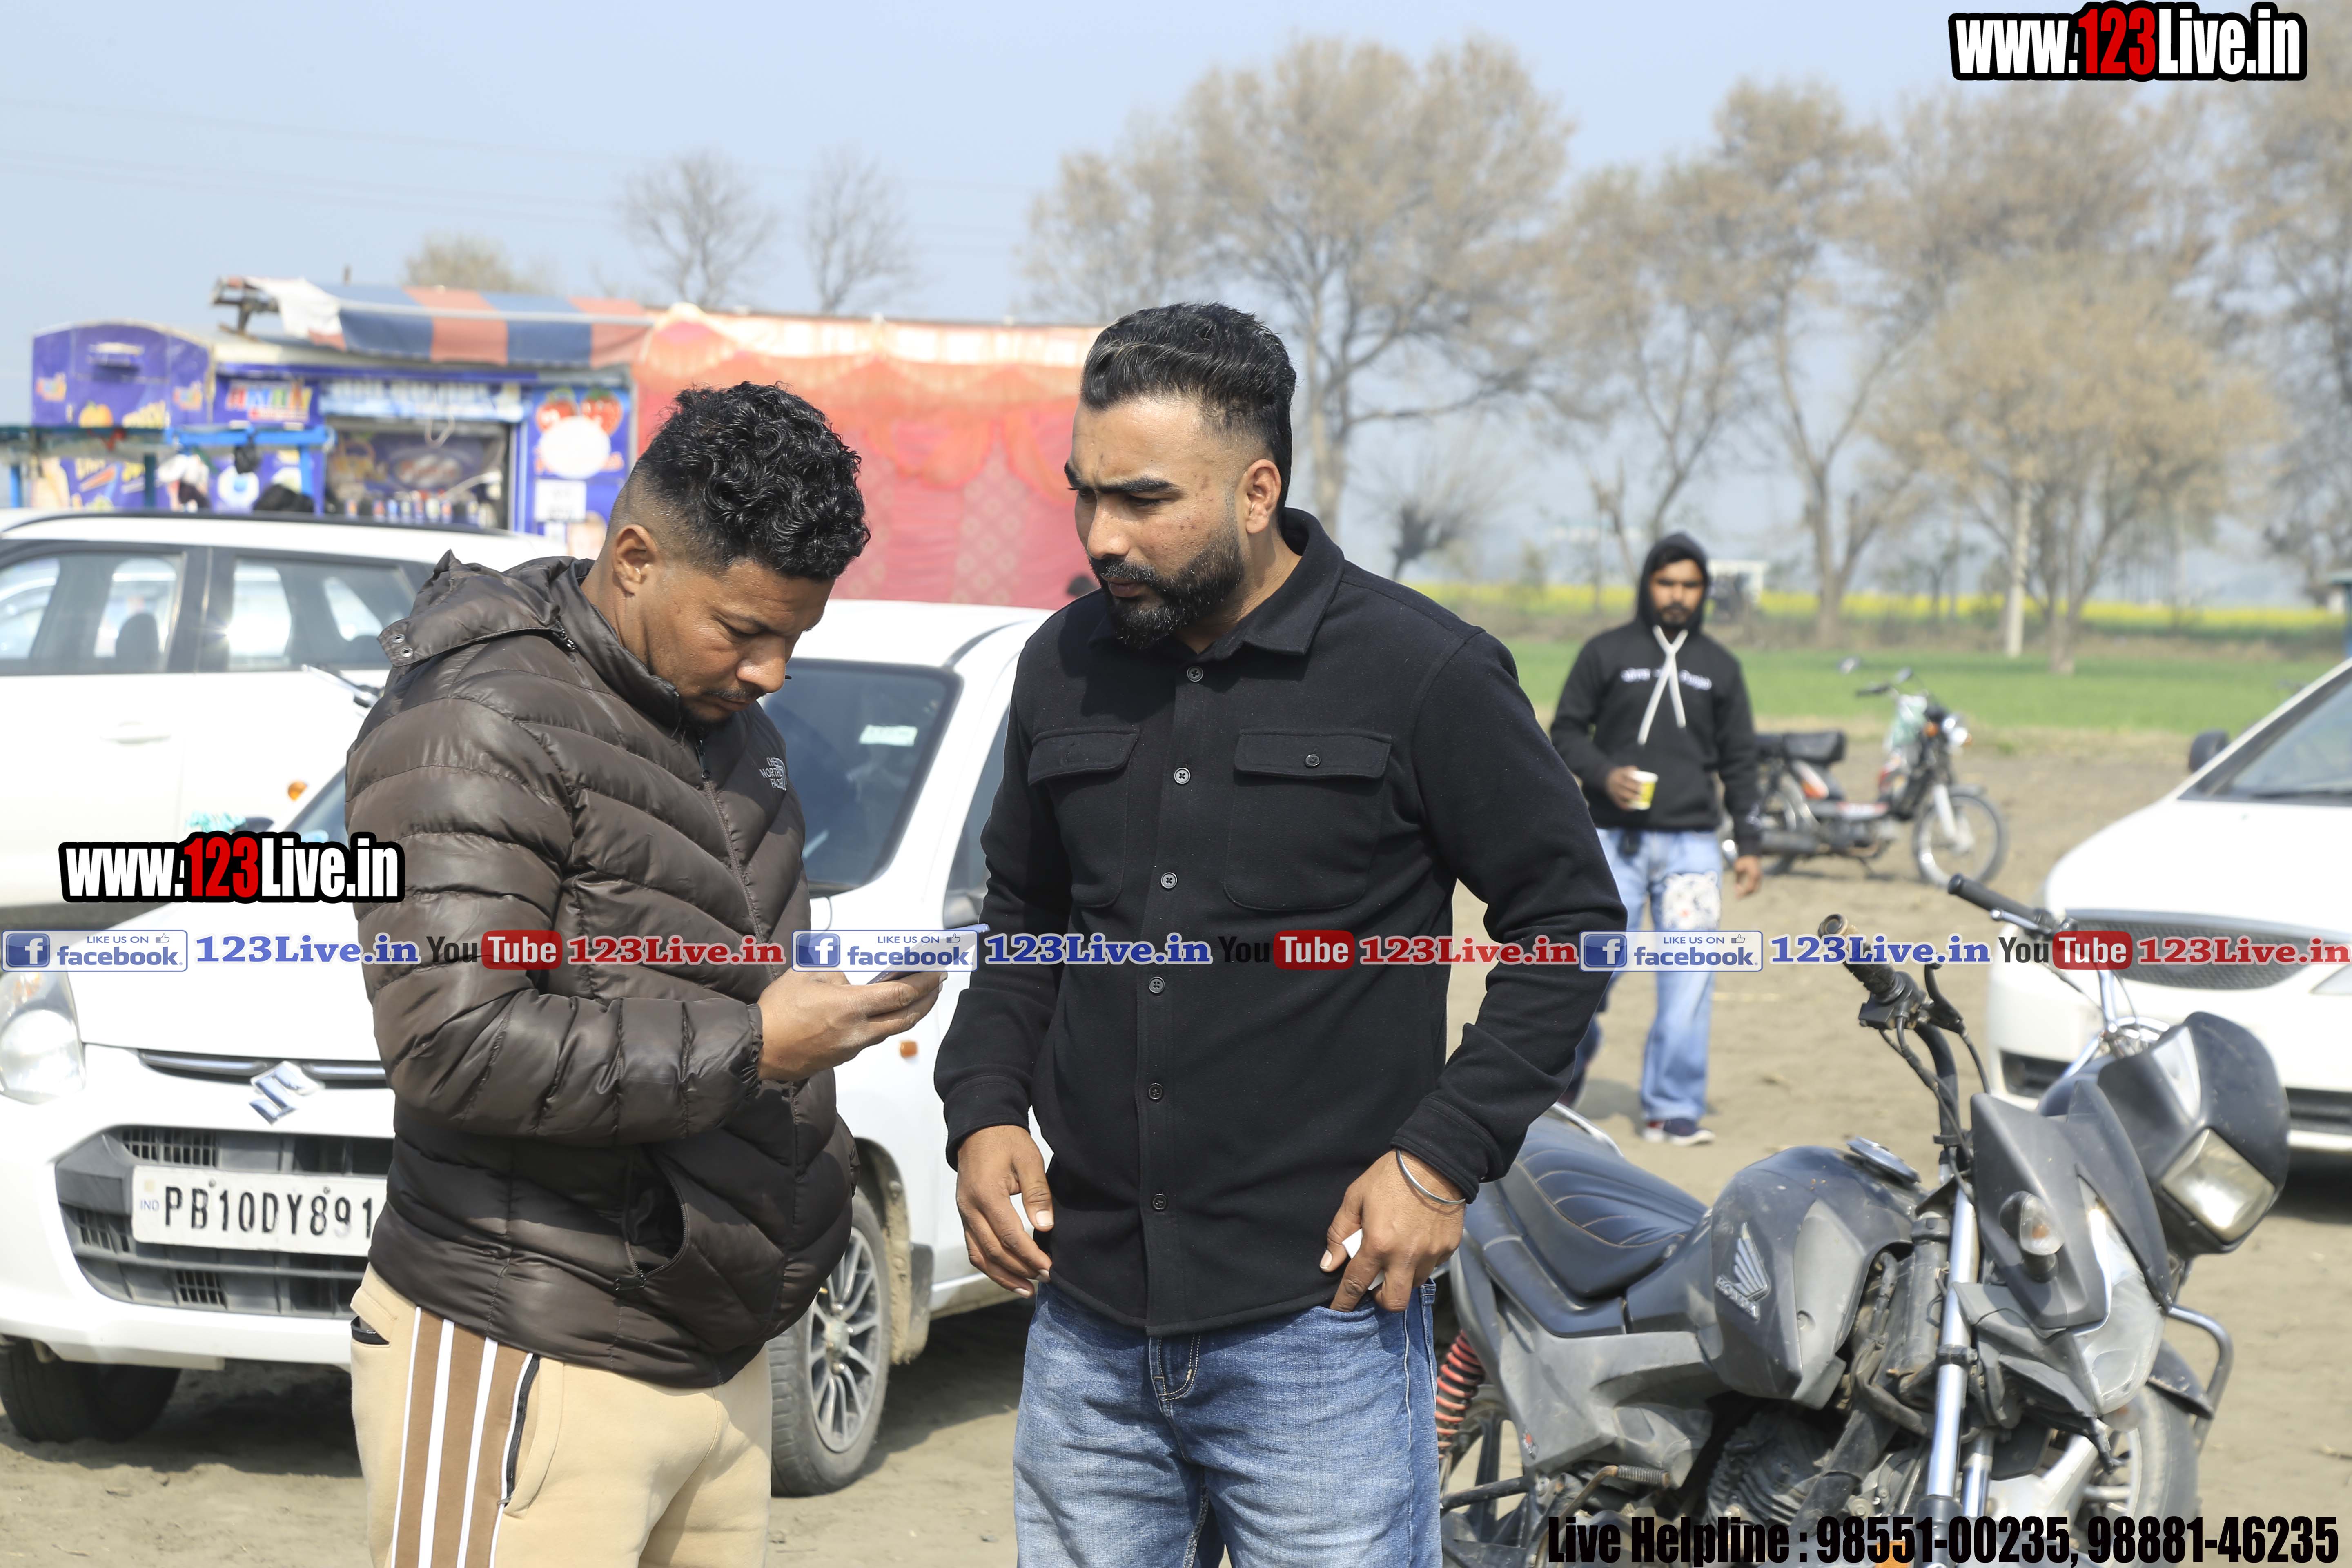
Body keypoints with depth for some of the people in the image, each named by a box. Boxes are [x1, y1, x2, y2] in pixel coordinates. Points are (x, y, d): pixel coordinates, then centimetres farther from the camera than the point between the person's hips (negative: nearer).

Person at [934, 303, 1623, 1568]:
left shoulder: (1423, 675, -7)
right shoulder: (1064, 668, 9)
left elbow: (1568, 916, -1)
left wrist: (1447, 1154, -9)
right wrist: (982, 1109, 6)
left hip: (1316, 1332, -5)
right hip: (1086, 1326, 5)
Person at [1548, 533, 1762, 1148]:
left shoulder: (1720, 667, 13)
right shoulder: (1606, 653, 5)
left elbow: (1739, 760, 15)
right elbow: (1566, 732, 6)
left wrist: (1748, 844, 9)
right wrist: (1603, 775, -13)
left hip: (1692, 842, 2)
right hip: (1615, 840, -2)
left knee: (1689, 979, -4)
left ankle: (1674, 1108, 3)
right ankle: (1566, 1063, 24)